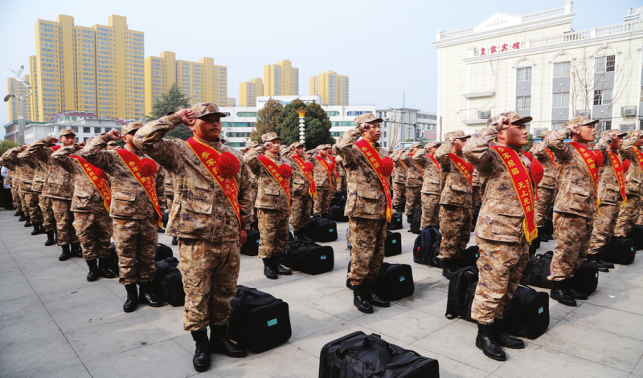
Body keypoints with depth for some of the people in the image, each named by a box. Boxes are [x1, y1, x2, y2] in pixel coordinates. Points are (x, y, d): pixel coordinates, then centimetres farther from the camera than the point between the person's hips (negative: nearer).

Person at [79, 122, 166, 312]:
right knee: (127, 257, 6)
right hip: (124, 218, -3)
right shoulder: (114, 158, 0)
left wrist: (160, 208, 11)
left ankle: (146, 291, 24)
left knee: (148, 256, 11)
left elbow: (160, 185, 17)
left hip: (149, 218, 3)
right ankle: (131, 294, 20)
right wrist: (107, 137, -7)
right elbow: (87, 153, -15)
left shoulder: (151, 160, 12)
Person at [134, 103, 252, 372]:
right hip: (196, 239, -4)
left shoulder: (233, 156, 12)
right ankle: (201, 345, 26)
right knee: (197, 295, 6)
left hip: (229, 238, 5)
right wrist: (175, 118, -7)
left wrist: (244, 224, 13)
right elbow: (143, 139, -16)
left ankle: (219, 337, 35)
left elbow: (246, 191, 17)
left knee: (224, 292, 16)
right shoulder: (180, 152, -3)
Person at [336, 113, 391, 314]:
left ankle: (369, 289, 27)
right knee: (362, 253, -3)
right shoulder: (355, 150, -7)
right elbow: (340, 146, -32)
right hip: (362, 210, -8)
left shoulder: (382, 152, 18)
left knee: (378, 254, 13)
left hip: (380, 210, 8)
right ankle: (358, 292, 12)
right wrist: (358, 129, -19)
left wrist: (388, 206, 23)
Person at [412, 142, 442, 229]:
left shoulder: (437, 161, 21)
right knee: (427, 217, -6)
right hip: (429, 193, -8)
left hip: (438, 192, 8)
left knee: (435, 217, 14)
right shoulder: (425, 159, -3)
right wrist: (424, 150, -12)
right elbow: (416, 158, -24)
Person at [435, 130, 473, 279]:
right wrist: (450, 141, -17)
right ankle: (447, 268, 8)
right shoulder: (448, 158, -7)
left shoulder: (464, 159, 17)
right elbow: (439, 154, -31)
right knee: (450, 237, -4)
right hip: (453, 205, -8)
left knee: (464, 238, 14)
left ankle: (456, 264, 26)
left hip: (466, 204, 8)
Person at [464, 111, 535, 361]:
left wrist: (530, 228, 25)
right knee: (492, 286, -1)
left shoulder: (522, 158, 17)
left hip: (520, 235, 9)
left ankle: (498, 329, 31)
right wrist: (494, 125, -25)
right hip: (498, 236, -9)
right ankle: (484, 334, 15)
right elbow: (471, 150, -36)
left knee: (508, 287, 17)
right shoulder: (493, 157, -11)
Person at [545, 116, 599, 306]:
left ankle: (564, 283, 25)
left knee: (580, 252, 14)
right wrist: (569, 129, -15)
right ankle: (557, 287, 7)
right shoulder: (568, 151, -9)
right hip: (570, 211, -9)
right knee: (566, 249, -4)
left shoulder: (589, 153, 18)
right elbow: (551, 142, -31)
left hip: (586, 211, 9)